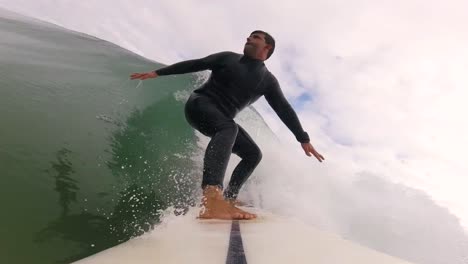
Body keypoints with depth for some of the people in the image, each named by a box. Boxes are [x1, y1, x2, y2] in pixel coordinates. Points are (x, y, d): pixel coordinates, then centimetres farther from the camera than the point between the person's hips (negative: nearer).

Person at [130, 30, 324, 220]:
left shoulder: (267, 80, 8)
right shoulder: (228, 58, 5)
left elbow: (284, 110, 3)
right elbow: (195, 64, 6)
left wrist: (303, 139, -2)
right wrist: (158, 72, 3)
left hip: (222, 119, 6)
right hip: (200, 104, -5)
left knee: (253, 154, -4)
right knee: (229, 128, -36)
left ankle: (228, 202, -2)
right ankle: (211, 201, -56)